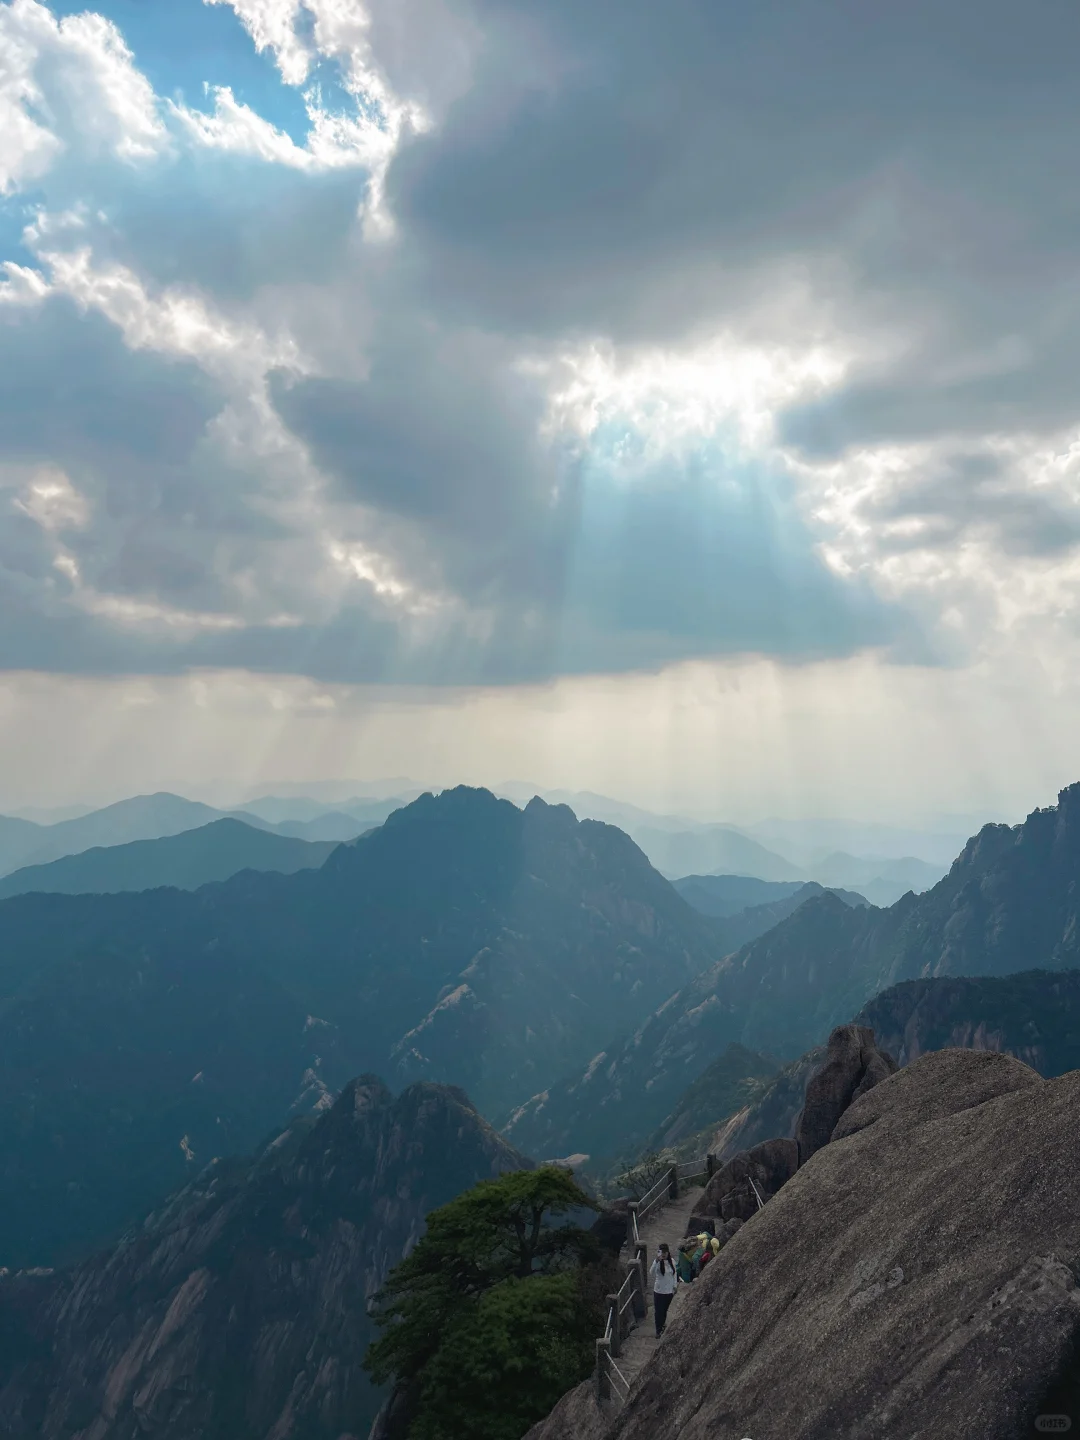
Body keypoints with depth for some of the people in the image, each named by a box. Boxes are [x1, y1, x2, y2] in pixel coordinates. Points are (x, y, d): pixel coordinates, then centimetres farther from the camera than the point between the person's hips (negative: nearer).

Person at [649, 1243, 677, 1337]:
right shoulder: (657, 1262, -19)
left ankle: (662, 1325, 43)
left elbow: (674, 1274, 8)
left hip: (669, 1291, 4)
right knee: (658, 1311, 4)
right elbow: (651, 1273, -37)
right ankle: (659, 1331, 18)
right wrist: (657, 1261, -51)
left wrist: (674, 1286, 10)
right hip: (659, 1291, -4)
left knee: (665, 1310, 20)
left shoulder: (672, 1261, -5)